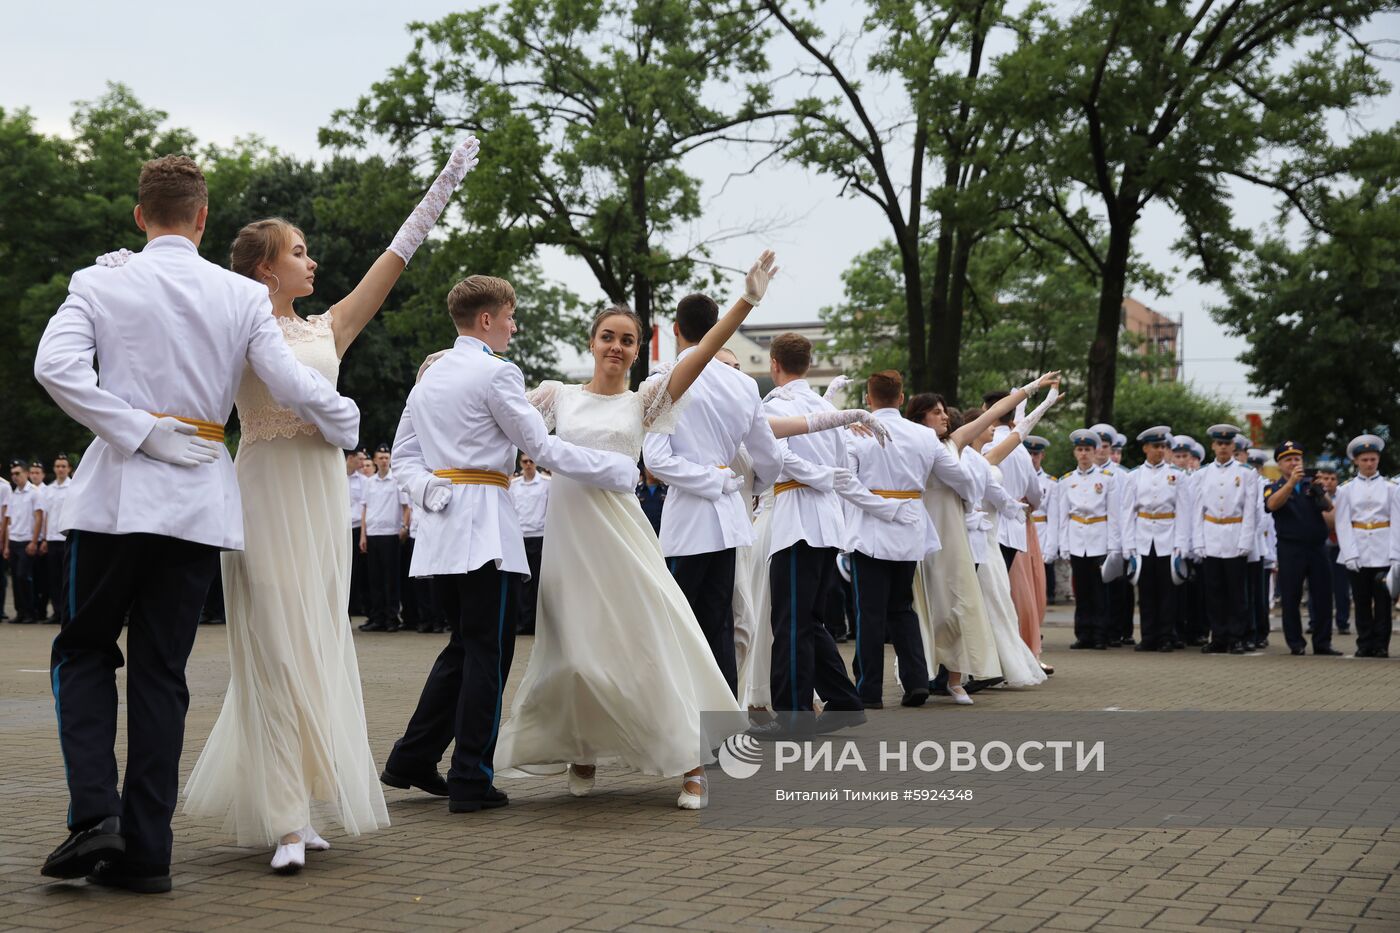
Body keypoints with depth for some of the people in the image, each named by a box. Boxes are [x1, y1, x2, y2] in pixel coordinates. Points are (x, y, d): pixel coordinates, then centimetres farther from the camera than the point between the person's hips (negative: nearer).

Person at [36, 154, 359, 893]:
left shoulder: (99, 285, -1)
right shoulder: (243, 297, 2)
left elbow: (55, 366, -16)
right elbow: (291, 385, -4)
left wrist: (140, 431, -12)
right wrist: (345, 425, 15)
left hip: (115, 494, -1)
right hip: (197, 501, 2)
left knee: (84, 651, 13)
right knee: (161, 671, 7)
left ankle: (94, 812, -5)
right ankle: (144, 850, 7)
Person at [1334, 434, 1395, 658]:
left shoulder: (1389, 488, 5)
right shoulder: (1346, 489, 5)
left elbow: (1396, 523, 2)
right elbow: (1342, 524, 1)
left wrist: (1394, 555, -8)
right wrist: (1350, 554, -9)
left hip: (1383, 553, 0)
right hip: (1357, 553, 0)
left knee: (1383, 601, -1)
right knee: (1362, 602, 4)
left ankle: (1381, 645, 4)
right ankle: (1365, 644, 10)